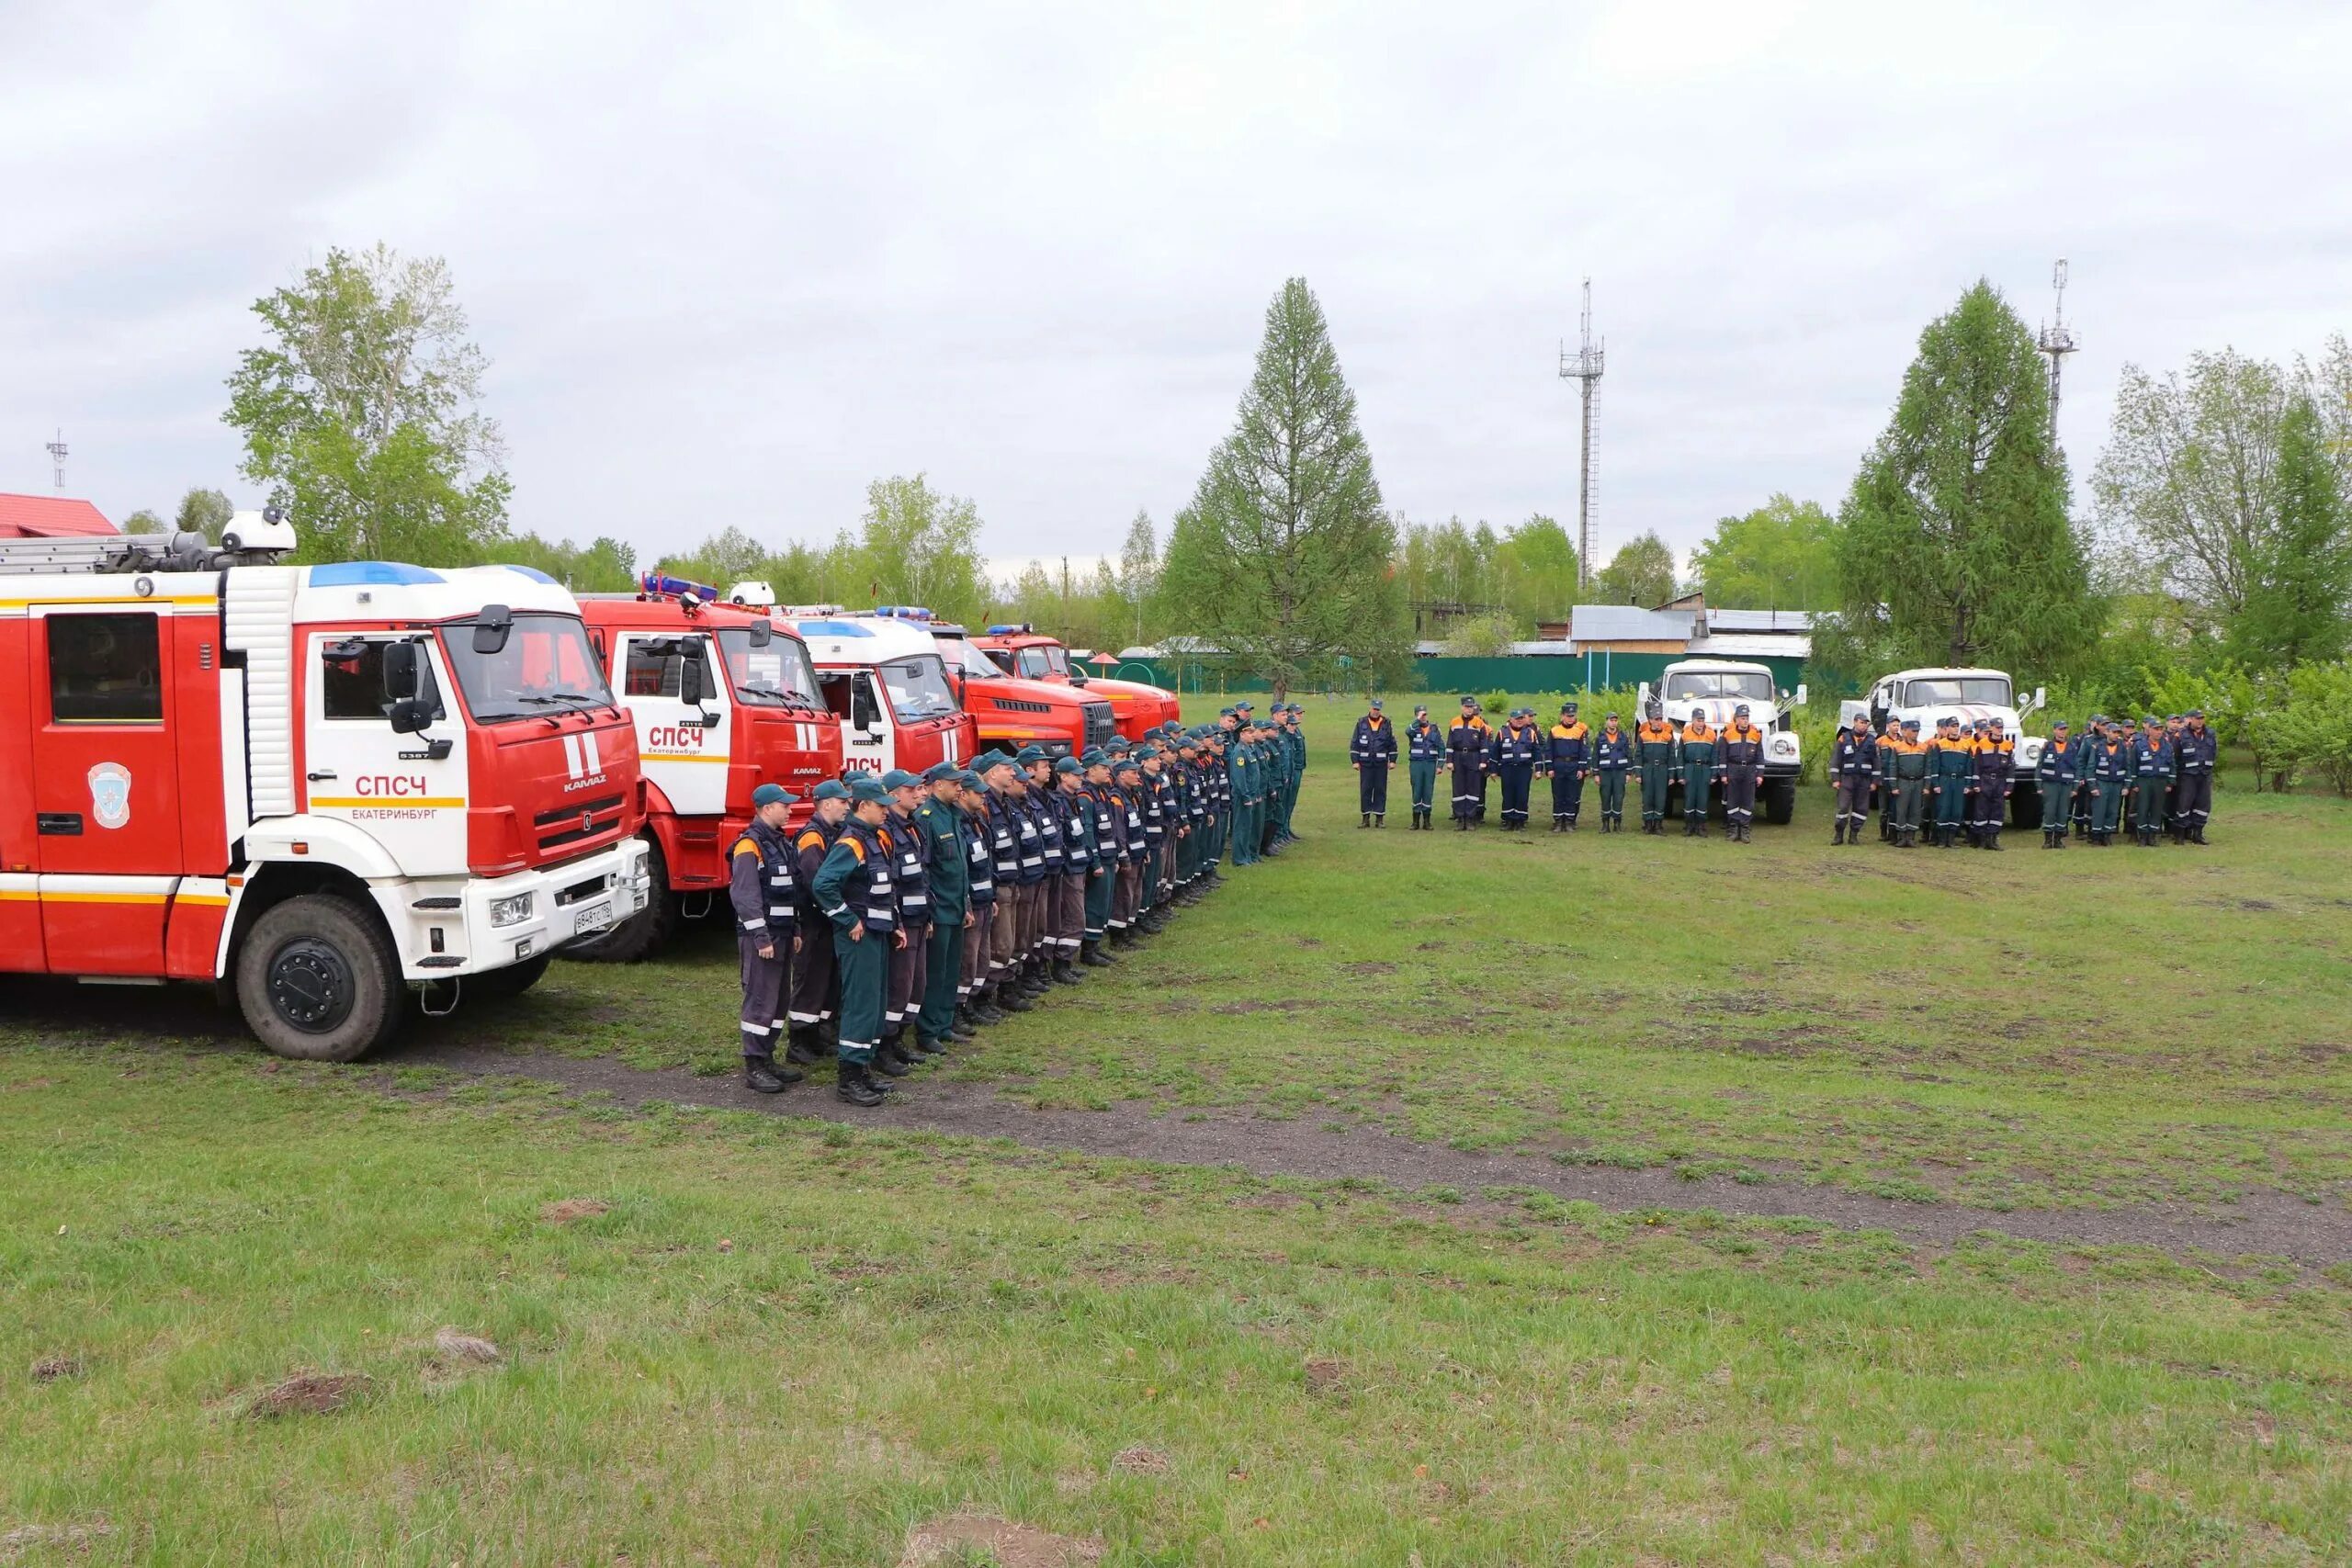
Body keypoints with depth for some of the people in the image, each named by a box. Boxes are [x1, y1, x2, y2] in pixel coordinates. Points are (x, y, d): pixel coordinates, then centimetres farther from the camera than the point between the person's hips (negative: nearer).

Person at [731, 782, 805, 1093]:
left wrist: (795, 929, 17)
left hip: (783, 932, 9)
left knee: (778, 998, 12)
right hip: (761, 933, -9)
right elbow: (745, 895, -19)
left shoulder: (781, 842, 15)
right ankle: (754, 1066, -2)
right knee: (760, 999, -7)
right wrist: (761, 937, -21)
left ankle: (767, 1057, 20)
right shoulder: (749, 845, -14)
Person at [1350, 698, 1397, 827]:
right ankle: (1366, 818, 10)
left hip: (1381, 763, 0)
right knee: (1365, 790, 3)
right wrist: (1355, 760, 0)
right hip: (1365, 763, 0)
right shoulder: (1361, 723, 4)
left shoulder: (1387, 724, 6)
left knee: (1380, 790, 3)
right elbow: (1354, 743, 5)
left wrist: (1393, 760, 7)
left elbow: (1392, 743, 11)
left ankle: (1380, 818, 9)